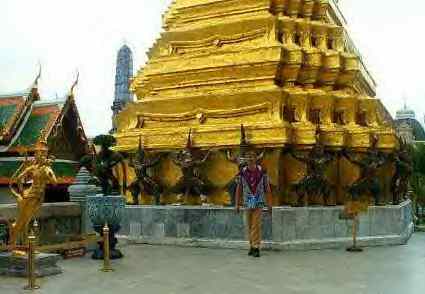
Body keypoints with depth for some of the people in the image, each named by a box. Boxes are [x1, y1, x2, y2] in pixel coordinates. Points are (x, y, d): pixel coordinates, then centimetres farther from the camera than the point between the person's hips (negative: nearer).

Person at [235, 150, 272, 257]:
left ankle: (256, 247, -8)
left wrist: (269, 203, 1)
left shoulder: (262, 171, -4)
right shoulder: (242, 172, 0)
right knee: (249, 226, 10)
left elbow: (267, 188, 2)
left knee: (256, 225, -9)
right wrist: (237, 204, 5)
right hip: (247, 203, 2)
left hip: (259, 203, -2)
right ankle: (252, 246, 22)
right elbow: (239, 189, 6)